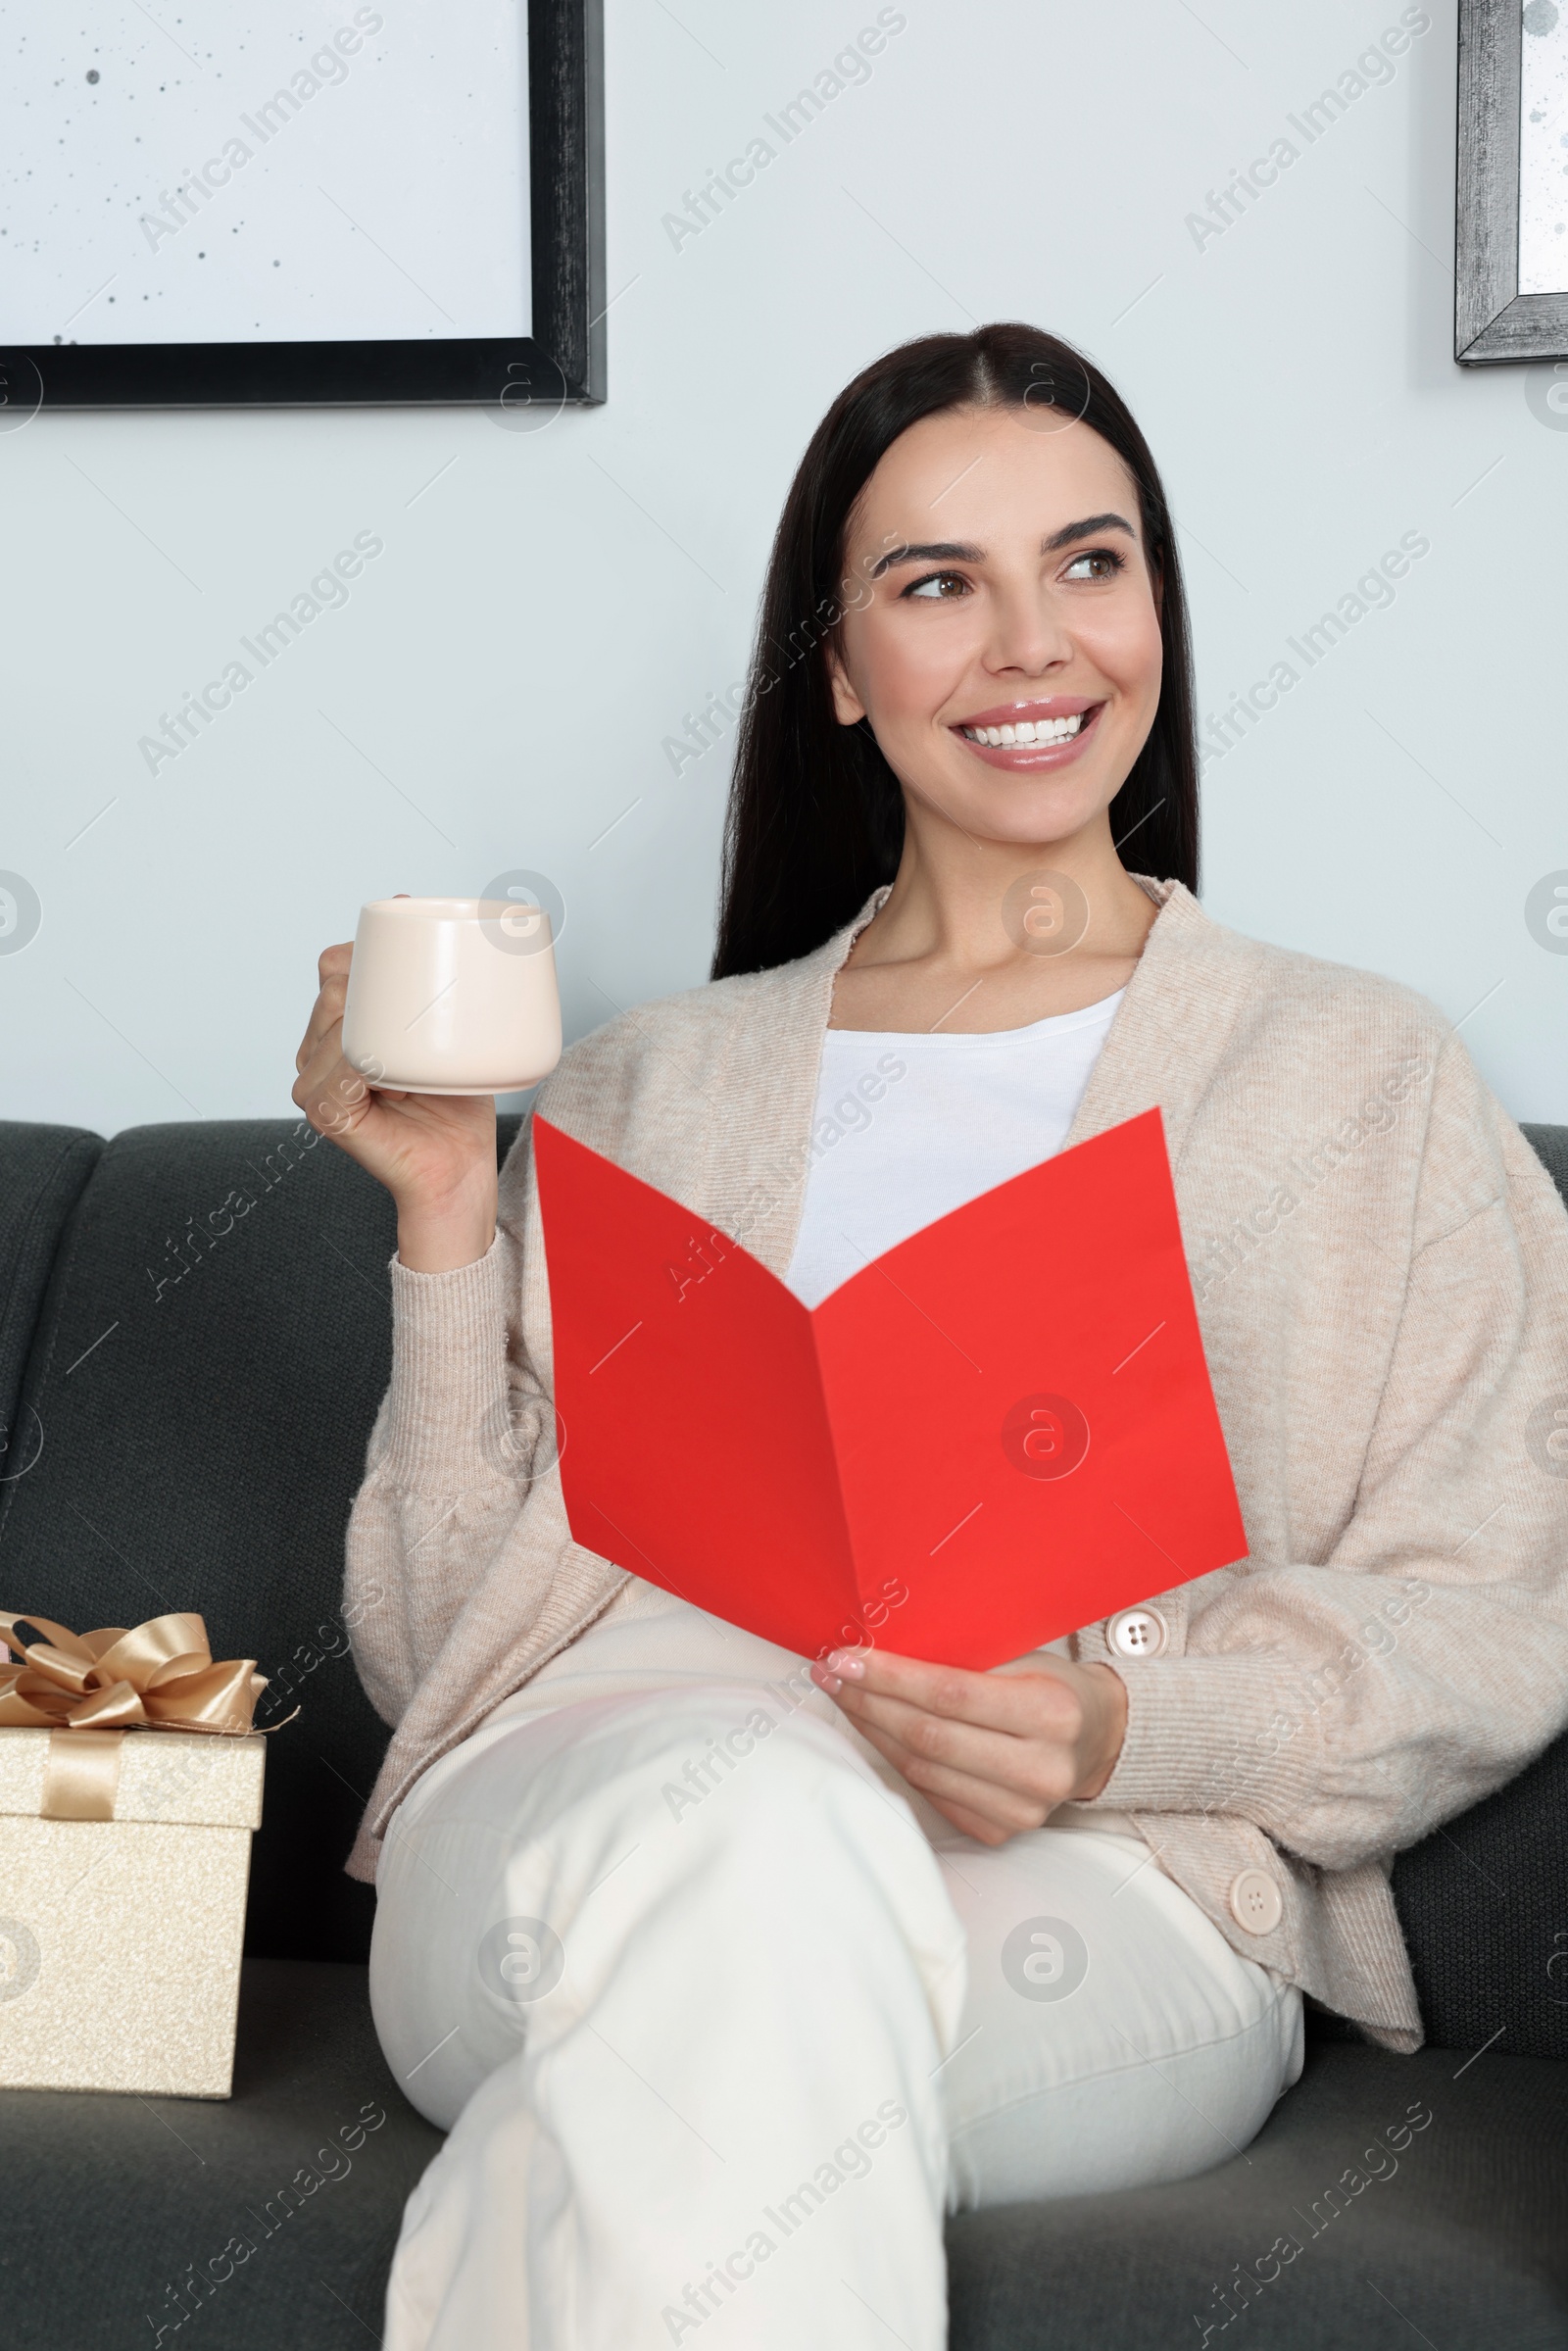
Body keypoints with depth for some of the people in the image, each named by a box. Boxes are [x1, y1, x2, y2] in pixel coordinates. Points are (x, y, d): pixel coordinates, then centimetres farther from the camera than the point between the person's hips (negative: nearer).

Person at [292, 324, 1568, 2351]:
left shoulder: (1363, 1078, 17)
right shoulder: (651, 1083, 22)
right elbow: (457, 1619, 16)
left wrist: (1119, 1728, -12)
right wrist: (445, 1210, 4)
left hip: (1107, 1893, -2)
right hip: (622, 1753, 2)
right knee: (750, 1809, -36)